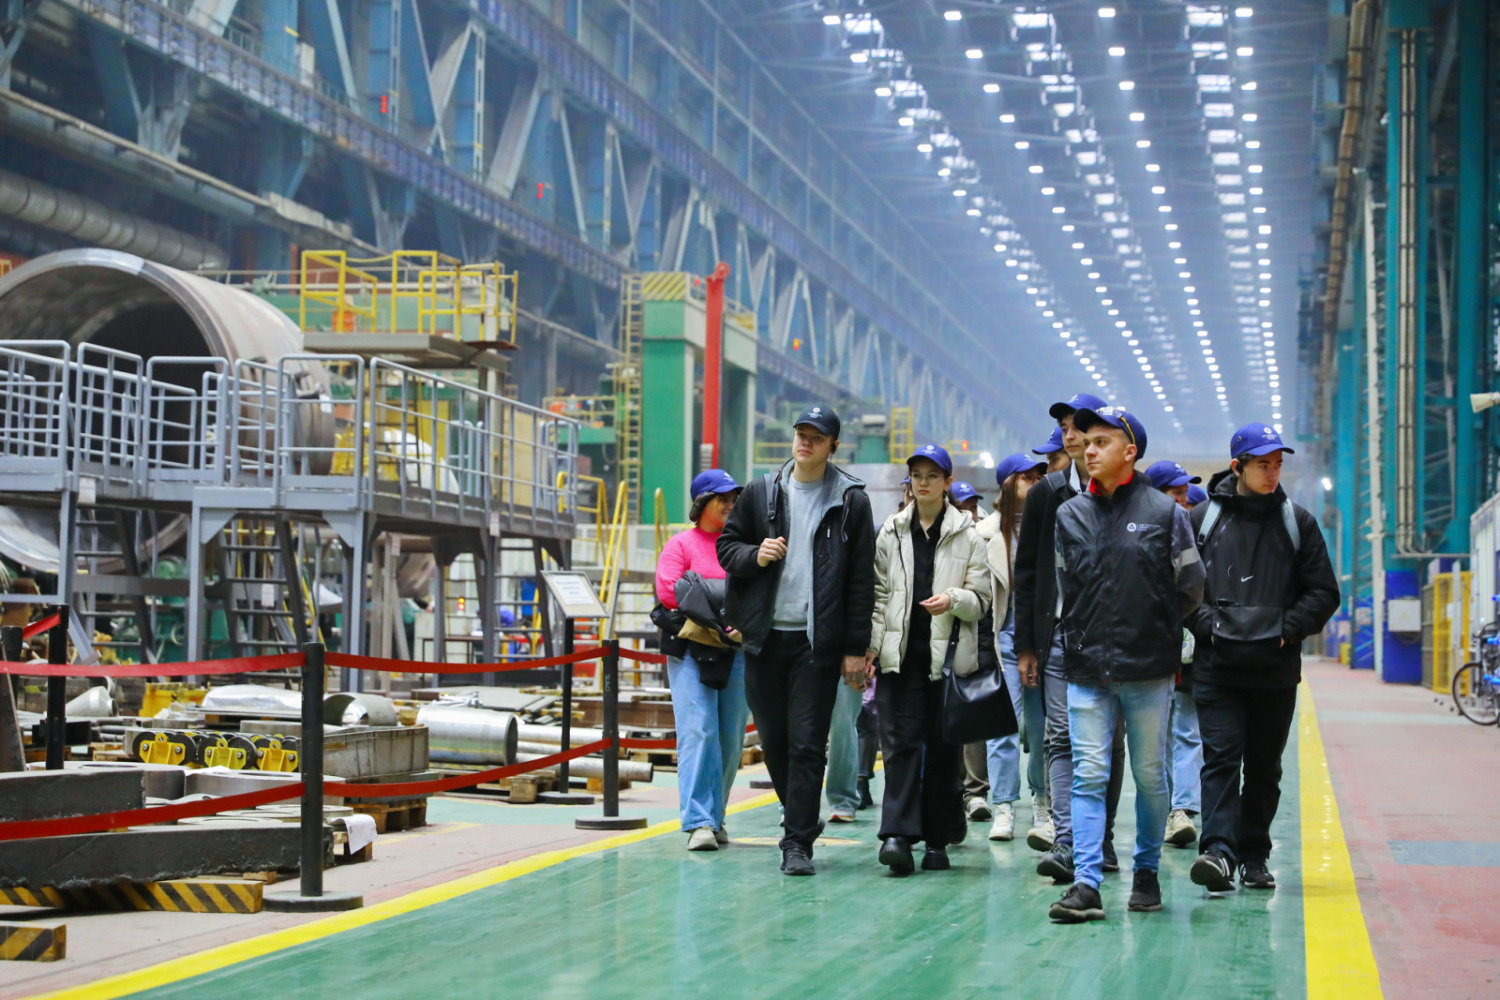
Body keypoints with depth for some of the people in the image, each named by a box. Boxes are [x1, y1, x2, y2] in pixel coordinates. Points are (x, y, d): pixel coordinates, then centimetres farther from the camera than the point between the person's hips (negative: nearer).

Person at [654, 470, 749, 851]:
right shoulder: (681, 543, 6)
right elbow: (668, 591, -6)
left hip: (736, 649, 4)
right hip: (690, 650, -4)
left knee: (731, 738, 3)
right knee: (699, 731, -13)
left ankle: (715, 817, 16)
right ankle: (699, 823, -17)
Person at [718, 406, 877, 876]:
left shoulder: (851, 501, 2)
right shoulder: (761, 493, 9)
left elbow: (862, 579, 1)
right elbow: (726, 545, 15)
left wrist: (856, 648, -4)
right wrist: (754, 555, -9)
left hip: (818, 640, -3)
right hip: (765, 638, 3)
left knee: (807, 744, -6)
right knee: (773, 740, 9)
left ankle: (798, 842, -3)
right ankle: (801, 819, 28)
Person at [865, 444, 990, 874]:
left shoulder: (967, 535, 5)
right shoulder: (892, 532, 11)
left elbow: (982, 599, 3)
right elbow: (879, 593, 11)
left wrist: (954, 599, -17)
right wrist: (870, 645, 2)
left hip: (949, 655, -1)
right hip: (901, 653, 1)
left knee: (943, 747, 3)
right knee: (901, 741, -9)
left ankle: (937, 840, 11)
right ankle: (897, 835, -16)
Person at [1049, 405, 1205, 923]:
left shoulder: (1163, 511, 0)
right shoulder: (1069, 515, 8)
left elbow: (1190, 586, 5)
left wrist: (1153, 629, 10)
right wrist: (1084, 638, 9)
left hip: (1148, 670, -2)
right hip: (1087, 669, 2)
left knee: (1149, 776, 8)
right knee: (1089, 775, -5)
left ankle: (1147, 872, 23)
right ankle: (1087, 884, -8)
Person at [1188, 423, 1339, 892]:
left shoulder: (1297, 522, 8)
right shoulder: (1202, 519, 4)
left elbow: (1323, 593, 8)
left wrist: (1287, 629, -6)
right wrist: (1207, 624, -9)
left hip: (1277, 670, 2)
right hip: (1217, 667, -2)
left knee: (1264, 766, 9)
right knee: (1221, 758, -12)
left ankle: (1255, 855, 18)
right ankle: (1219, 851, -20)